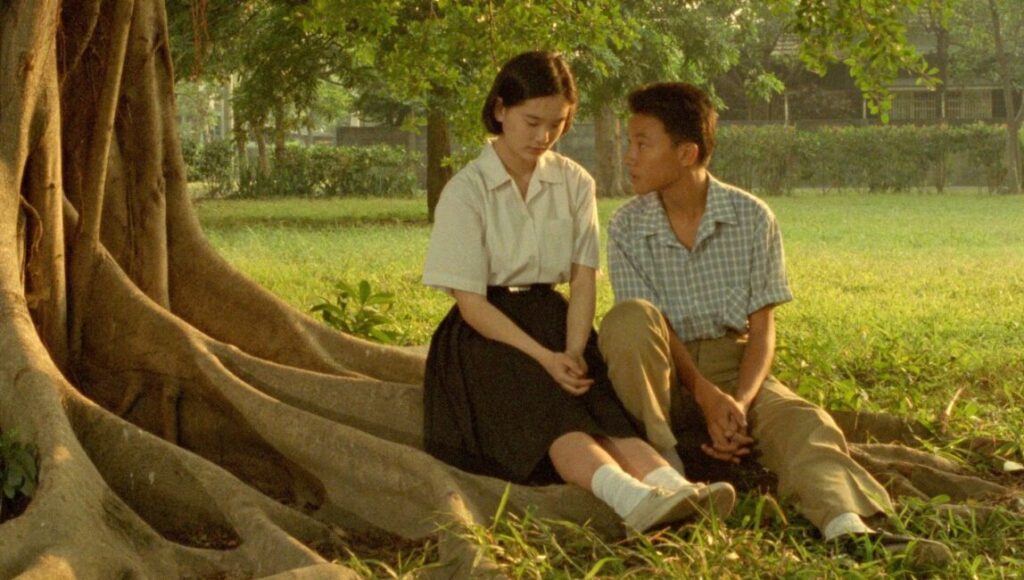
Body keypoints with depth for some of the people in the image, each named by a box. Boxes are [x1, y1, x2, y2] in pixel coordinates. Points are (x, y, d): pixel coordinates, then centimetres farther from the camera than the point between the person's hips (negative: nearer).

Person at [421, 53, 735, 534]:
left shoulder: (575, 184, 8)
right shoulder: (466, 192, -5)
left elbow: (583, 278, 1)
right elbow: (470, 301, -10)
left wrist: (572, 353, -17)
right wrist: (544, 357, -21)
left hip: (554, 321, 4)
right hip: (487, 333, -4)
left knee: (602, 405, -27)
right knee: (549, 415, -33)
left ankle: (677, 487, -54)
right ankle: (631, 497, -60)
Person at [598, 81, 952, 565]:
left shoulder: (751, 217, -3)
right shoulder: (627, 228, -3)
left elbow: (762, 327, -5)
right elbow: (647, 329, -10)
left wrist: (739, 402, -23)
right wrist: (707, 398, -26)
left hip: (733, 366, 0)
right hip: (663, 375, 0)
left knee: (800, 419, -31)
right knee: (629, 318, -33)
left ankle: (849, 527, -59)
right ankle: (663, 466, -24)